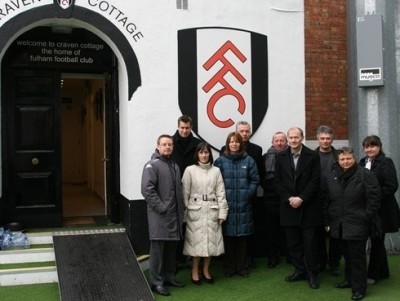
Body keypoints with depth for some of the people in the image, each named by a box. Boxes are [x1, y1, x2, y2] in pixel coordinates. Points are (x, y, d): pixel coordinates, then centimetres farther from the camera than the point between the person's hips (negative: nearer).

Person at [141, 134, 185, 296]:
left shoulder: (175, 166, 17)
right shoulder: (152, 165, -9)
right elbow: (147, 189, -18)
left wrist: (181, 210, 13)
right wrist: (161, 207, -19)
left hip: (175, 215, 7)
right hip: (159, 215, -7)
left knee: (171, 248, 14)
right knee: (158, 248, -2)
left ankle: (169, 276, 26)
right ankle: (157, 282, 5)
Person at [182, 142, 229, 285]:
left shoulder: (216, 171, 6)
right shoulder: (190, 170, -1)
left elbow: (221, 193, 4)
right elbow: (185, 193, -2)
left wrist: (222, 212, 0)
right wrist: (184, 213, -5)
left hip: (212, 211, 2)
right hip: (195, 211, -2)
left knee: (211, 240, 6)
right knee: (196, 240, 1)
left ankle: (206, 270, 21)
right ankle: (195, 271, 15)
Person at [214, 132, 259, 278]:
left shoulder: (248, 160, 5)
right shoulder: (220, 161, 1)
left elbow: (255, 179, 6)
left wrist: (248, 193, -4)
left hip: (243, 205, 1)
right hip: (226, 204, -1)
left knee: (242, 238, 6)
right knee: (228, 237, 4)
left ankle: (242, 267, 19)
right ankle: (229, 268, 17)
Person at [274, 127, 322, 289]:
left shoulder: (313, 156, -3)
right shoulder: (280, 157, 5)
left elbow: (315, 181, -7)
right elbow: (277, 181, 3)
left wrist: (301, 198, -14)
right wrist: (289, 198, -8)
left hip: (308, 206, -3)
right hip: (289, 206, 3)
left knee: (310, 242, 2)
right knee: (293, 242, 8)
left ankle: (311, 273, 13)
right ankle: (299, 270, 20)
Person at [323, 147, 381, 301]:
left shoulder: (365, 175, -7)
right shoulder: (331, 177, 9)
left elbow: (374, 198, -9)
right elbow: (326, 200, 12)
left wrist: (366, 217, -10)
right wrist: (327, 221, 10)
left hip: (356, 226, -5)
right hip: (338, 225, 5)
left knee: (357, 257, 0)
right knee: (346, 255, 17)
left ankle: (359, 288, 11)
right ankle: (349, 279, 33)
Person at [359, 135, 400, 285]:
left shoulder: (386, 162, -10)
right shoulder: (362, 162, 9)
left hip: (381, 209, -6)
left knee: (377, 242, 4)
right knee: (377, 241, 16)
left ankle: (374, 274, 16)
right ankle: (382, 272, 31)